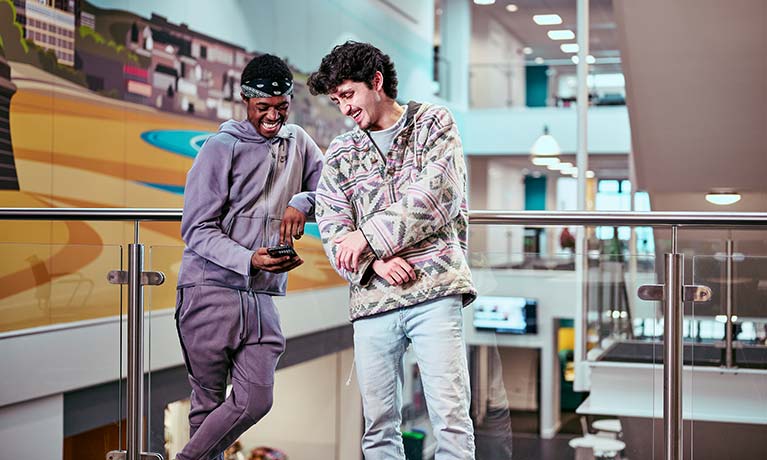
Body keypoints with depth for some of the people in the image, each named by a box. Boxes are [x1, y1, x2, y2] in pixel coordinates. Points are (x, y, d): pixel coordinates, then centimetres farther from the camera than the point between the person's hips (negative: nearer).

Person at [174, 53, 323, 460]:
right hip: (211, 291, -4)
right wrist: (248, 260, -24)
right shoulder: (221, 147, -3)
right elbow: (196, 229, -8)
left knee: (255, 402, -2)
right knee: (208, 401, 2)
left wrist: (302, 201, -11)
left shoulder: (298, 142, 12)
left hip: (261, 298, 5)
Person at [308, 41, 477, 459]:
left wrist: (371, 235, -9)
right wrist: (375, 261, -12)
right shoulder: (339, 154, 16)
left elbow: (438, 193, -7)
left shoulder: (434, 123, 8)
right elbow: (331, 228, 6)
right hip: (371, 299, 3)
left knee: (450, 415, -8)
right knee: (378, 423, 4)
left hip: (435, 289, -3)